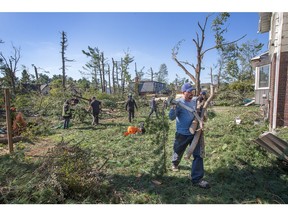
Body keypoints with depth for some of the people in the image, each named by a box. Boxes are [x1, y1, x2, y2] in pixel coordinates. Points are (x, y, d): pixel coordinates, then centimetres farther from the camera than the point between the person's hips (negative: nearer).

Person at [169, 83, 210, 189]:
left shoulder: (195, 100, 0)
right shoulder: (178, 103, -16)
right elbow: (172, 117, -24)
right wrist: (173, 107, -42)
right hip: (182, 134, -4)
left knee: (198, 155, -2)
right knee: (178, 152, 19)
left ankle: (196, 178, 9)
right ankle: (175, 163, 54)